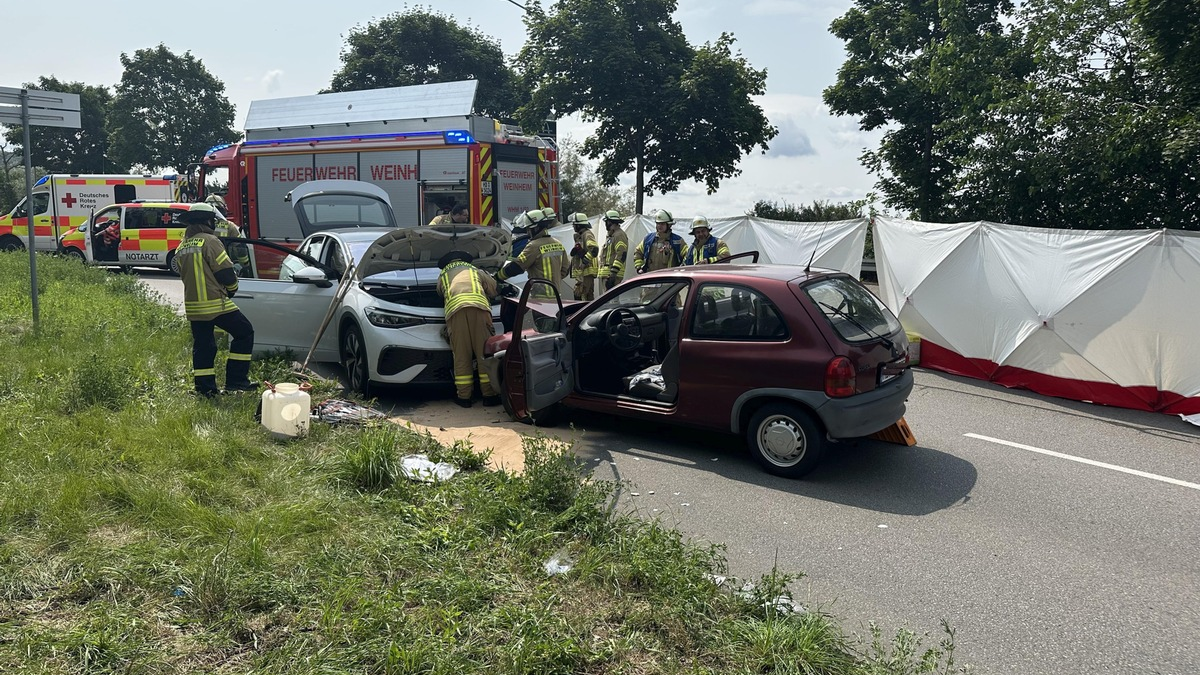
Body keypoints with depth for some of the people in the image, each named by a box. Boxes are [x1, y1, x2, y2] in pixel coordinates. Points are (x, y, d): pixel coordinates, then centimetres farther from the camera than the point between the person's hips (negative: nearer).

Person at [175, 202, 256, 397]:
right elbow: (225, 271, -13)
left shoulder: (182, 246, 15)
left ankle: (204, 388, 14)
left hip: (192, 306, 8)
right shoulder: (209, 241, -11)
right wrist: (232, 288, 6)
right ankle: (235, 380, 0)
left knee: (202, 346, 13)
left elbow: (185, 274, 21)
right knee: (244, 333, 4)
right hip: (215, 304, -8)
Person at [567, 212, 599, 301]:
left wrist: (584, 261, -27)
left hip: (586, 271, -11)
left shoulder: (587, 235, -12)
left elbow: (594, 250, -27)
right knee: (589, 296, 14)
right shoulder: (580, 235, 21)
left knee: (579, 295, -16)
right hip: (582, 272, 11)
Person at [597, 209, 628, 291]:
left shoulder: (619, 235, -11)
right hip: (606, 273, 11)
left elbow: (621, 255, -21)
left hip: (612, 275, -11)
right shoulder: (610, 236, 23)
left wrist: (613, 273, -26)